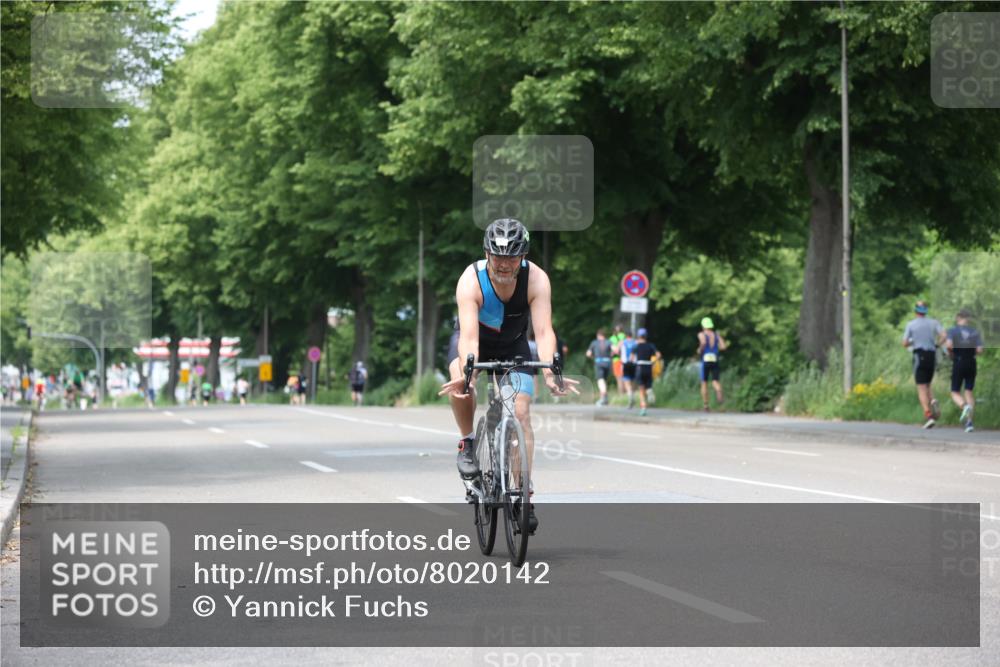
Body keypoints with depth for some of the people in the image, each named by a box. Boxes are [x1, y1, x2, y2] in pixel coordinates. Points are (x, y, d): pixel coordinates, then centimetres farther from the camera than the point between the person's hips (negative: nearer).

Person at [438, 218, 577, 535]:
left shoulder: (536, 279, -28)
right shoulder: (471, 280, -32)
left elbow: (544, 331, -36)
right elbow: (469, 334, -42)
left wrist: (548, 370, -54)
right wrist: (466, 372, -59)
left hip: (514, 348, 1)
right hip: (476, 347, -1)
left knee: (521, 413, -14)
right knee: (459, 382, -34)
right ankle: (467, 443, -9)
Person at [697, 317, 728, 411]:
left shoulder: (701, 334, 0)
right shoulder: (717, 335, 10)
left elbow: (703, 342, -21)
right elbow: (723, 346, 1)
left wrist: (699, 350, -4)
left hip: (705, 361, -2)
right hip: (715, 361, 2)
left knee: (704, 383, 9)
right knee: (715, 381, -2)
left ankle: (705, 405, 10)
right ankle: (719, 392, -38)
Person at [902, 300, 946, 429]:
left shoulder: (911, 324, 0)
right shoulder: (933, 322, 6)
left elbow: (905, 344, -1)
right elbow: (943, 336, -8)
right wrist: (936, 345, 11)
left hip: (919, 356, -3)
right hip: (932, 356, 3)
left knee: (921, 388, -4)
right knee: (927, 386, 20)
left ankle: (928, 415, -20)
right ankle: (933, 402, -11)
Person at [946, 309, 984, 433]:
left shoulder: (953, 330, -4)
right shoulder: (975, 332, 2)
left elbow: (949, 344, -22)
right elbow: (979, 350, -6)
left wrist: (950, 353, -2)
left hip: (958, 363, -3)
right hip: (971, 363, 3)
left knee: (955, 393, 7)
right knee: (969, 392, 11)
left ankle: (965, 407, -26)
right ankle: (969, 421, -2)